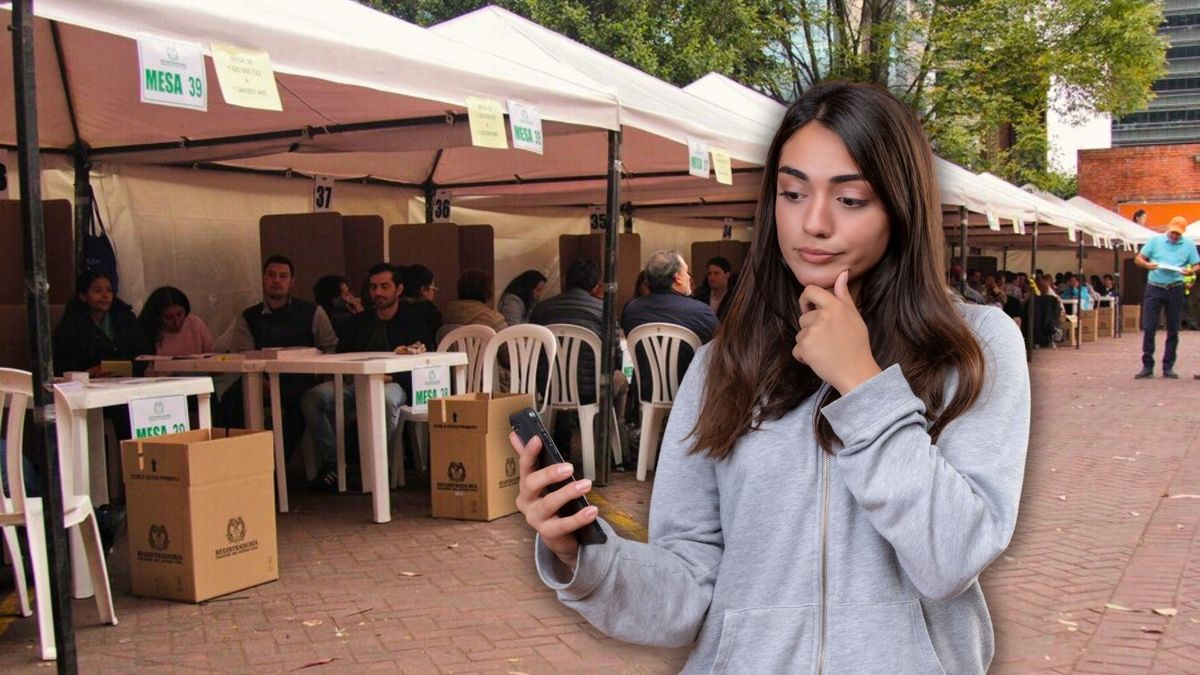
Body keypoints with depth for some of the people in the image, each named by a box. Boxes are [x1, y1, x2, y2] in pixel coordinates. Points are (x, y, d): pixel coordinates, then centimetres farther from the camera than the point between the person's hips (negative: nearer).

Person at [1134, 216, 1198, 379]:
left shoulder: (1188, 244, 6)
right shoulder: (1155, 240, 3)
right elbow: (1138, 259, 3)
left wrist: (1190, 271, -18)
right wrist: (1147, 264, -19)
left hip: (1175, 290, 1)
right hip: (1154, 288, -1)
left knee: (1173, 330, 5)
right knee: (1148, 328, -5)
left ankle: (1168, 367, 14)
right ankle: (1147, 366, 0)